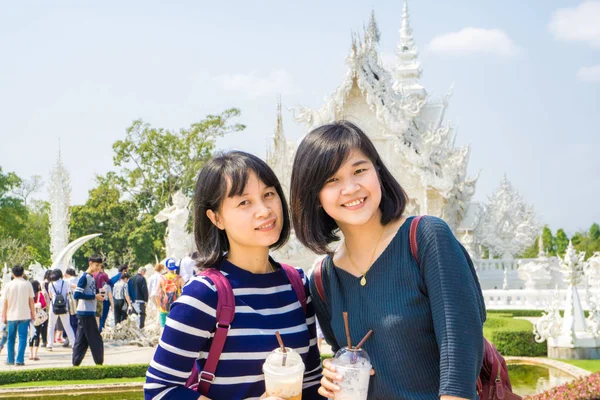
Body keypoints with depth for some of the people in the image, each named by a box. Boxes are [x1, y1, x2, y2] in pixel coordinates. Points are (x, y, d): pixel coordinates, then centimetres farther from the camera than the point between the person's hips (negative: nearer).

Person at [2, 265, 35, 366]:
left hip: (11, 316, 1)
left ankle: (10, 360, 16)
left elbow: (5, 302, 2)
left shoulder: (9, 285, 0)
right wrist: (33, 314, 10)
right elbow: (31, 301, 1)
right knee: (22, 338, 1)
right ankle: (20, 360, -6)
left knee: (11, 339, 12)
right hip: (24, 315, -1)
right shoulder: (27, 284, -1)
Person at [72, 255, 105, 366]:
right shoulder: (85, 277, -12)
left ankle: (76, 363, 11)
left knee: (81, 340, 9)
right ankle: (99, 363, 3)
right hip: (86, 313, -9)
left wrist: (99, 296, 3)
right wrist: (94, 296, -17)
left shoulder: (92, 278, 15)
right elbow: (77, 295, -19)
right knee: (95, 340, -3)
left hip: (89, 313, 9)